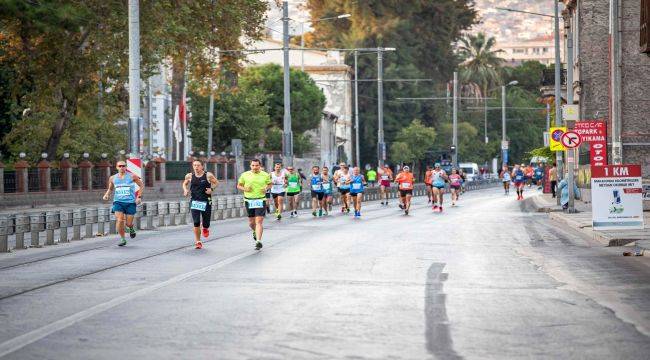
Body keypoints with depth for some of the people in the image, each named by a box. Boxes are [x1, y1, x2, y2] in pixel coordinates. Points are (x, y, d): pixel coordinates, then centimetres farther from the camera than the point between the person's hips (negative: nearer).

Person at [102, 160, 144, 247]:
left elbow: (141, 185, 8)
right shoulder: (113, 178, 7)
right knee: (119, 221, -18)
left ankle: (131, 228, 36)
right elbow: (110, 188, 24)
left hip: (130, 202, -1)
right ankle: (123, 239, -1)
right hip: (118, 202, 1)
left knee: (128, 224, -3)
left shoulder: (132, 176, -1)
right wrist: (106, 194, 4)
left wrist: (139, 197, -3)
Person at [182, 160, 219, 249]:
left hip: (206, 202, -1)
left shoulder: (208, 175, -5)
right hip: (194, 202, 1)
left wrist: (211, 189, -10)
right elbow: (185, 183, 20)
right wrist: (185, 190, 0)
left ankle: (205, 228, 42)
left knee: (206, 224, 4)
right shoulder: (189, 176, 2)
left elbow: (216, 182, 8)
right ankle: (197, 241, 2)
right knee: (196, 223, -12)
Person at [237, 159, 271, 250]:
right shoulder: (245, 175, 2)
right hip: (249, 201, 2)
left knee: (259, 221, -13)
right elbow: (238, 186, 11)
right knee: (251, 222, 11)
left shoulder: (265, 175, 2)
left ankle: (258, 241, -14)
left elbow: (270, 184, 16)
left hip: (261, 201, -2)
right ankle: (255, 232, 45)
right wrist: (244, 189, -9)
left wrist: (266, 188, -5)